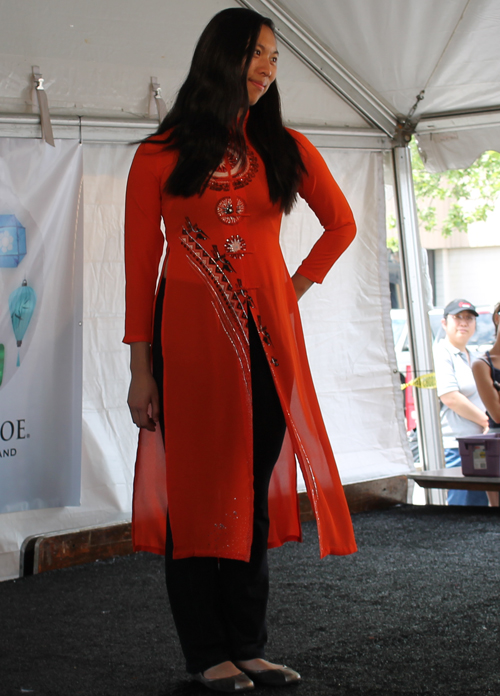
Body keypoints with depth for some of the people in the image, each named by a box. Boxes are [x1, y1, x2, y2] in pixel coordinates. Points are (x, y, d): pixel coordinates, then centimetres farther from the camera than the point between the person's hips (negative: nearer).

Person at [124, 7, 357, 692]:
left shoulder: (285, 148, 10)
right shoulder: (161, 155, 2)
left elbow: (341, 224, 22)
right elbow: (140, 262, -1)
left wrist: (296, 288, 11)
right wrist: (140, 367, -6)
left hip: (267, 337, 3)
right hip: (190, 335, -3)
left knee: (255, 490, 5)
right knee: (198, 488, -1)